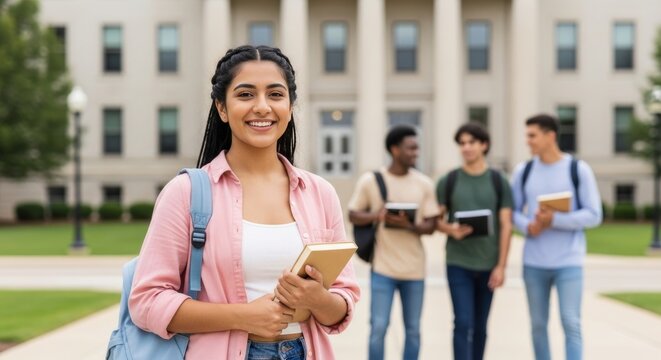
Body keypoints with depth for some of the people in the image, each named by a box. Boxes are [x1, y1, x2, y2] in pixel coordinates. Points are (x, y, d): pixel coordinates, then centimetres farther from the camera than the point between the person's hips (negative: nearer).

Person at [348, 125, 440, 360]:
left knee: (413, 330, 7)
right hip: (383, 267, -2)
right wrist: (375, 215, -18)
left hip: (414, 269, 2)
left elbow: (430, 226, 2)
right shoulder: (370, 180, -3)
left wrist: (408, 225, -19)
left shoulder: (424, 184, 2)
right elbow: (353, 216, 3)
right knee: (378, 327, -3)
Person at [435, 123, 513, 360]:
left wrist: (501, 266, -4)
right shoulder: (449, 181, 2)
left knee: (480, 326, 10)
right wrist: (450, 229, -17)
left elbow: (505, 226, 2)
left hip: (488, 264, 1)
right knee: (463, 323, -7)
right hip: (458, 263, -1)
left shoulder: (498, 182, 3)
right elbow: (436, 220, 6)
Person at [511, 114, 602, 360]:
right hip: (533, 262, 3)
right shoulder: (523, 171, 6)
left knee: (571, 324, -6)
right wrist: (527, 226, -12)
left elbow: (593, 216, -5)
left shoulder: (579, 169, -3)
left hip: (568, 262, -3)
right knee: (538, 324, 10)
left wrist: (555, 220, -17)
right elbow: (512, 211, 10)